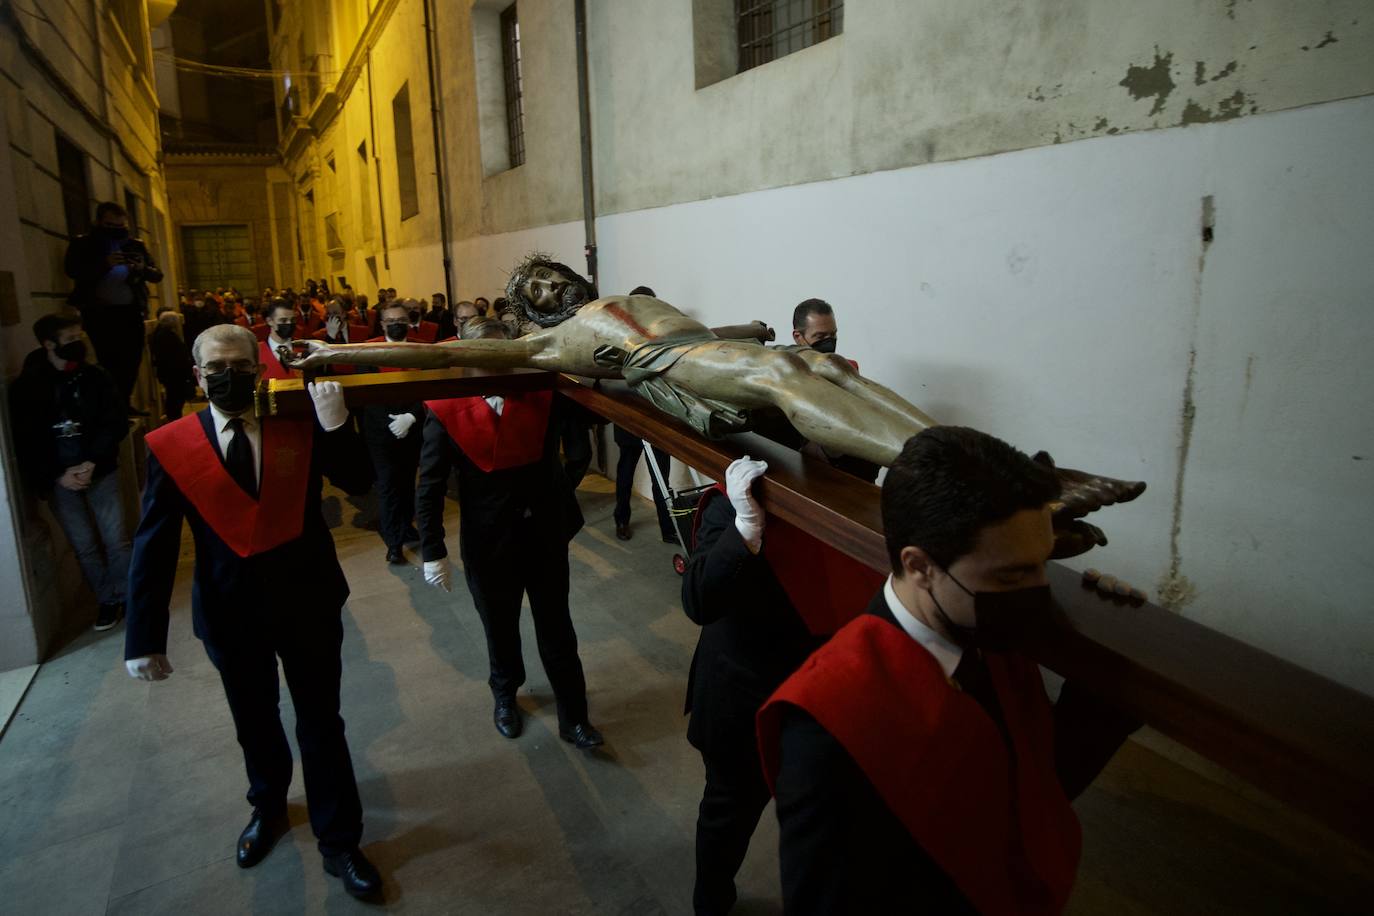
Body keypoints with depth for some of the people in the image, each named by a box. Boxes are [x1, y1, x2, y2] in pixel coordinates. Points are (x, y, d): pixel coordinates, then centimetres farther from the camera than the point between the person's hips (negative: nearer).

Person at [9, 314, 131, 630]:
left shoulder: (96, 378, -3)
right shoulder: (25, 387, -2)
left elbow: (116, 425, -5)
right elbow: (25, 443, -2)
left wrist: (91, 463, -14)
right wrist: (57, 475, -11)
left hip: (100, 472, 0)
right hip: (59, 479, 0)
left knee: (116, 539, 0)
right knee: (85, 546, 7)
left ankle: (127, 597, 14)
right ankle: (108, 600, 20)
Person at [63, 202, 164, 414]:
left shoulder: (136, 246, 12)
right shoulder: (82, 244, 3)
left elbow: (157, 275, 8)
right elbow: (72, 270, -11)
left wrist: (142, 268, -15)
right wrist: (105, 264, -24)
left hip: (130, 311, 3)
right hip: (99, 312, -3)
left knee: (132, 359, 6)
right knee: (109, 361, -7)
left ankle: (125, 403, 18)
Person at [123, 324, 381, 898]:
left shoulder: (299, 426, -8)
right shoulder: (170, 446, -9)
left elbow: (357, 484, -13)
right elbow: (153, 548, -9)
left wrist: (335, 425, -28)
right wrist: (145, 640, -11)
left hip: (307, 601, -1)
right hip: (230, 610, 1)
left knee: (321, 722, 10)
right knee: (254, 722, 23)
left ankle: (339, 841, 27)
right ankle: (268, 807, 51)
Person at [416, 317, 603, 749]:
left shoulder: (538, 397, -6)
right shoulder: (447, 412, -12)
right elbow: (429, 488, -9)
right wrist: (432, 552, -10)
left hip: (544, 535, 1)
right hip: (489, 542, -1)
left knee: (557, 629, 10)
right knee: (501, 627, 20)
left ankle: (574, 717, 24)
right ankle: (505, 695, 47)